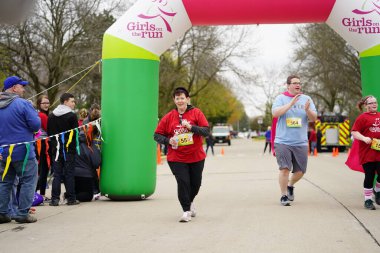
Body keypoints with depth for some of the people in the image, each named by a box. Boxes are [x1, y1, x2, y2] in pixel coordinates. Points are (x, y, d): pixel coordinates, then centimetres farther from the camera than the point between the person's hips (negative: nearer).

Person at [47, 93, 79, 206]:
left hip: (56, 149, 4)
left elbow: (49, 133, 12)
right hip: (69, 149, -4)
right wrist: (74, 146, 5)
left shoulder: (51, 116, 9)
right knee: (69, 174, 1)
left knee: (57, 174, 6)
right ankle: (71, 198, 4)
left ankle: (55, 199, 2)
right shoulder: (72, 116, -8)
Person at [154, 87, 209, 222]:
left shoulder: (196, 113, -3)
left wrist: (190, 127, -24)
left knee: (196, 183, 13)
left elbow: (206, 131, -10)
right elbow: (157, 135, 4)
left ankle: (190, 201, 44)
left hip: (196, 156, 1)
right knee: (183, 182, -13)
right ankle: (186, 210, 1)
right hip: (176, 158, -1)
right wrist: (168, 140, -15)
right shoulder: (169, 117, 0)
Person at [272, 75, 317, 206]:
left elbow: (314, 118, 3)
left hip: (301, 142, 3)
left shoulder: (306, 99, 9)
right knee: (285, 169, -11)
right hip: (283, 141, -3)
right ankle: (283, 196, 3)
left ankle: (290, 185, 36)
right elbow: (275, 113, -14)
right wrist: (291, 103, -21)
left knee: (300, 171, 6)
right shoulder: (281, 98, 2)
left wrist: (307, 110, -19)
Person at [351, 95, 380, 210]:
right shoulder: (363, 117, -3)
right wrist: (364, 138, -23)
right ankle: (368, 200, 10)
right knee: (369, 176, -1)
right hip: (367, 153, -4)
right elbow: (354, 132, -8)